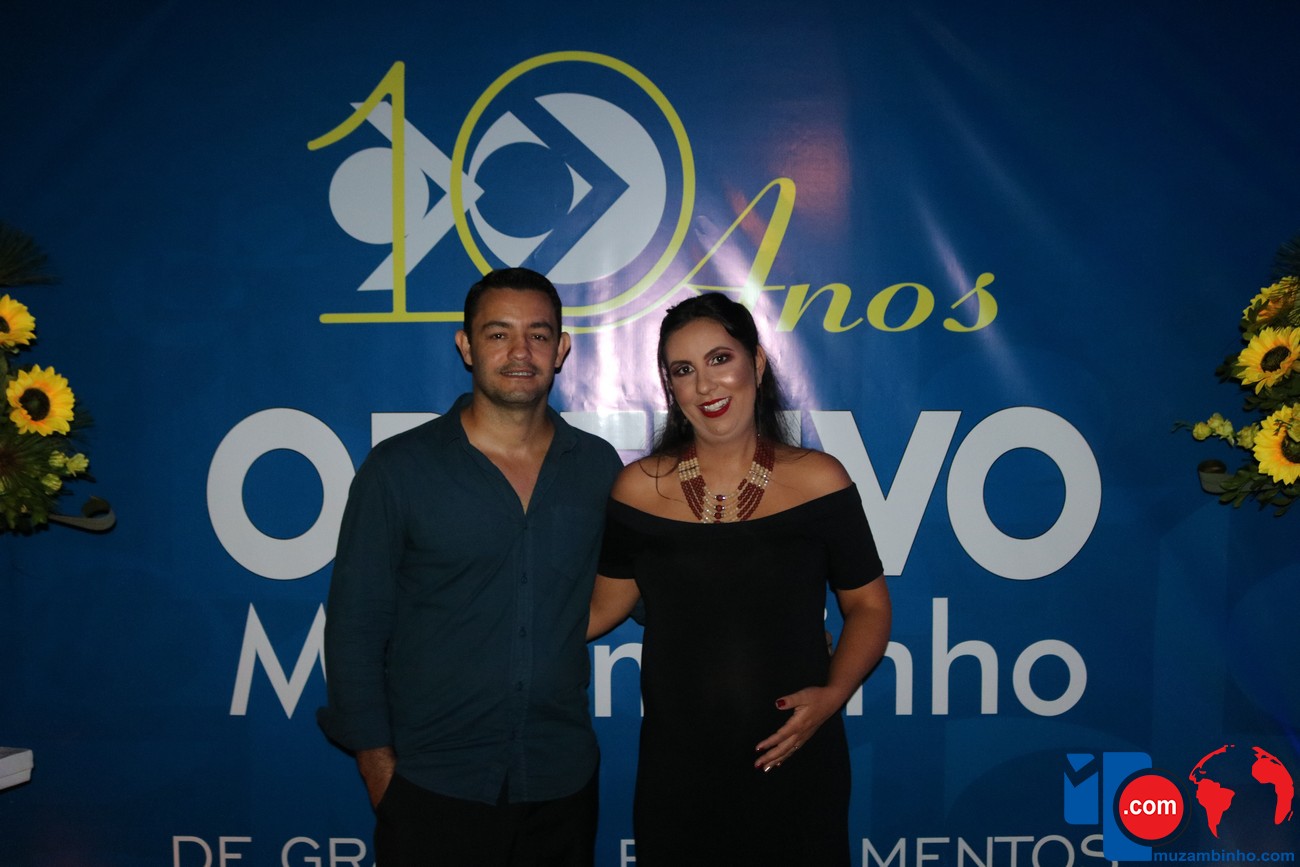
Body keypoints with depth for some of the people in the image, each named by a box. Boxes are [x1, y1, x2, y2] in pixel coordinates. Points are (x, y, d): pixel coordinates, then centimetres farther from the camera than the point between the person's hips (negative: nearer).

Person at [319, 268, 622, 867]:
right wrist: (376, 760, -5)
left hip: (562, 785, 3)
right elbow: (354, 625, -3)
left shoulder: (599, 467, 2)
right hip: (431, 789, -2)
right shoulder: (399, 469, -5)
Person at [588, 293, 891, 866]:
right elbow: (603, 607, 6)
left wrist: (833, 693, -12)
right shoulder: (638, 488, -2)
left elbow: (868, 606, 3)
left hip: (795, 764, 0)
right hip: (675, 770, 1)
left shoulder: (819, 481, -5)